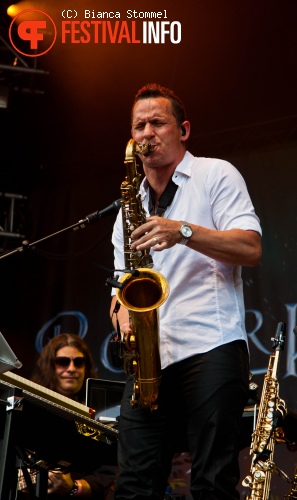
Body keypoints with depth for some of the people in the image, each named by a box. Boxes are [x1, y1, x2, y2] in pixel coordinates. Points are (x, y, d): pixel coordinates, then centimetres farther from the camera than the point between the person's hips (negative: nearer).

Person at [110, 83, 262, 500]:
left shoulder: (216, 175, 7)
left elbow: (251, 249, -6)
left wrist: (183, 231, -19)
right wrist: (123, 310, 0)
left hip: (212, 348, -5)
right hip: (149, 357, 6)